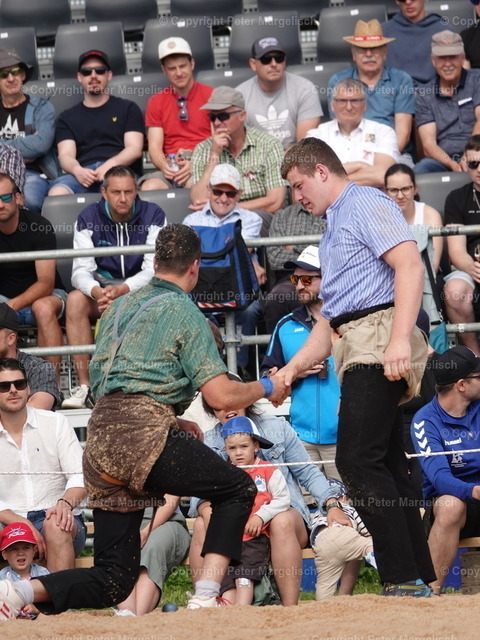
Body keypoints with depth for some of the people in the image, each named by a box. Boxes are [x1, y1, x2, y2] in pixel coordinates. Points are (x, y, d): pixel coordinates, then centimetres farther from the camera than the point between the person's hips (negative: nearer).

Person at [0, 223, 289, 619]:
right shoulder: (184, 313, 3)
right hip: (142, 434, -7)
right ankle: (205, 598, -6)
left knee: (114, 579, 8)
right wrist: (266, 388, 16)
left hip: (99, 442, 7)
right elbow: (221, 396, -5)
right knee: (238, 489, 9)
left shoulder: (120, 306, 24)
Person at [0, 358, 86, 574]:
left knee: (55, 525, -36)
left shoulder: (55, 423, 8)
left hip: (56, 518, 0)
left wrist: (66, 503, -23)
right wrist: (22, 524, -19)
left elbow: (79, 476, 0)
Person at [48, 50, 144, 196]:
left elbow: (135, 149, 9)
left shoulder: (128, 109, 22)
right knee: (56, 192, -36)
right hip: (83, 173, 2)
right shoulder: (67, 117, 26)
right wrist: (77, 170, -14)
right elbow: (65, 155, 12)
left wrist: (111, 164, -14)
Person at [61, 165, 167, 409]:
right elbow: (81, 270, -12)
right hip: (102, 287, 2)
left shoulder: (153, 216, -7)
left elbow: (154, 269, -16)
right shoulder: (88, 219, -3)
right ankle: (84, 386, -32)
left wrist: (122, 290, -36)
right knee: (75, 300, -30)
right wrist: (96, 291, -37)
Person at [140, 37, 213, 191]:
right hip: (171, 170, 2)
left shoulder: (211, 96, 8)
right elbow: (154, 145, 9)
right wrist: (164, 165, -15)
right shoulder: (156, 102, 17)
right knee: (149, 187, -33)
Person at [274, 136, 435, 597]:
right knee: (386, 467, 5)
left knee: (357, 460, -19)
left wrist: (400, 339, -26)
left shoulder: (366, 204, 0)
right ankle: (420, 579, 4)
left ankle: (404, 579, -22)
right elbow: (330, 317, 32)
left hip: (379, 338, -10)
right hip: (355, 351, 10)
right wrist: (292, 369, 24)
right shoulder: (333, 230, 30)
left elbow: (410, 266, -15)